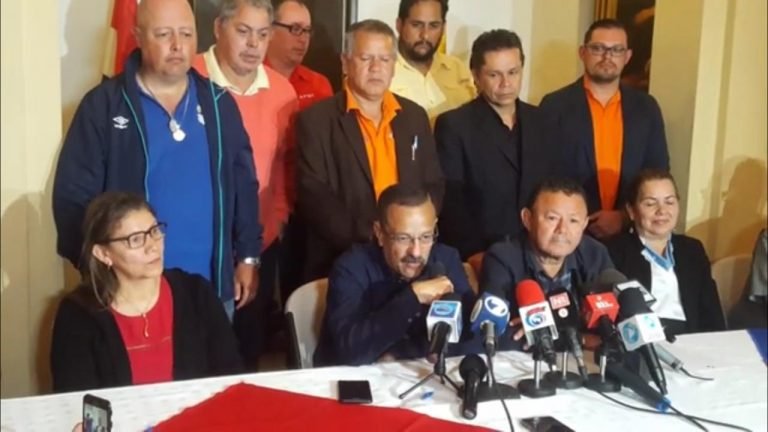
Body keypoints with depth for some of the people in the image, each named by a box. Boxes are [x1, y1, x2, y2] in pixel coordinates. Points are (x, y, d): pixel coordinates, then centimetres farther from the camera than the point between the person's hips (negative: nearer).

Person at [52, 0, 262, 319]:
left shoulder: (219, 104, 6)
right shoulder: (103, 105, -6)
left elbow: (244, 186, 9)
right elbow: (74, 195, -7)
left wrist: (248, 257, 7)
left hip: (211, 286, 4)